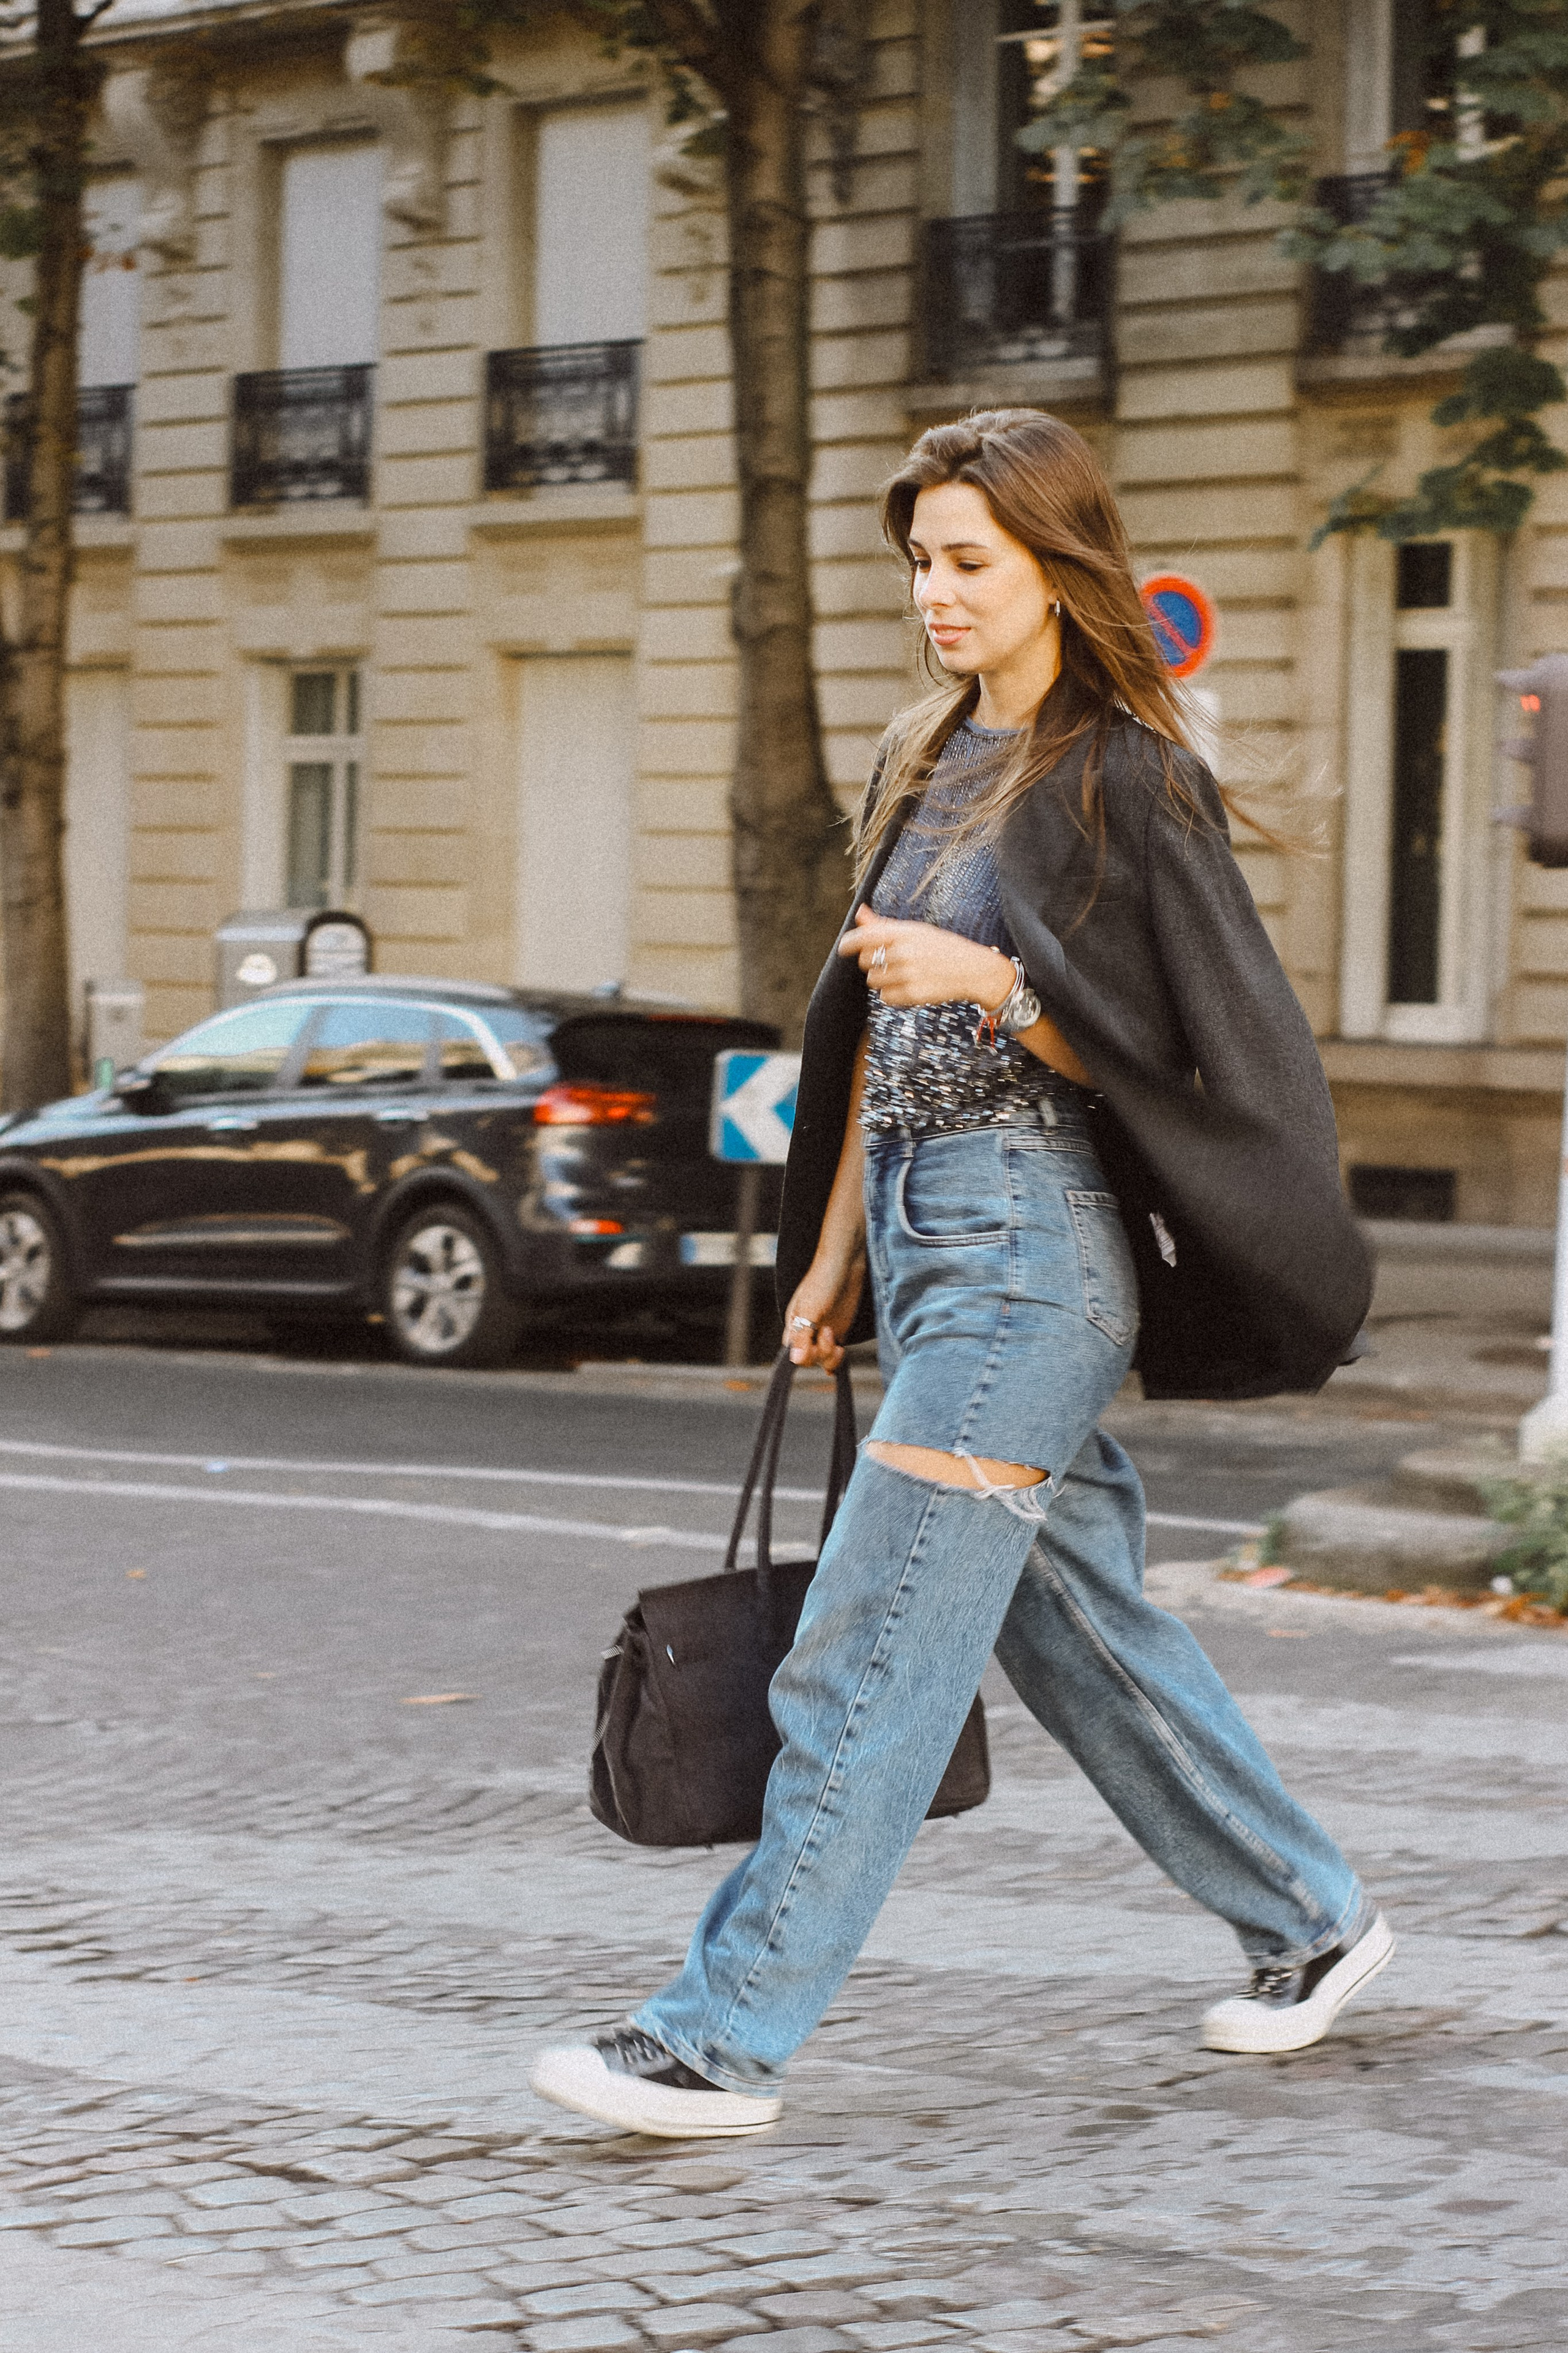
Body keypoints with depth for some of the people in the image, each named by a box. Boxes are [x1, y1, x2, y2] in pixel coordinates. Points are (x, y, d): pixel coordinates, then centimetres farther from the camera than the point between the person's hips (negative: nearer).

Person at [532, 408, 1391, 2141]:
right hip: (925, 1226, 9)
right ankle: (1308, 1918, 31)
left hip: (1035, 1238, -9)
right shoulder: (926, 764, 15)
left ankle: (727, 2038, -8)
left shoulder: (1124, 781, -10)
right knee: (1077, 1622, 16)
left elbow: (1176, 1046, -12)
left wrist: (990, 980, -23)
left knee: (874, 1643, -10)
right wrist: (835, 1252, 17)